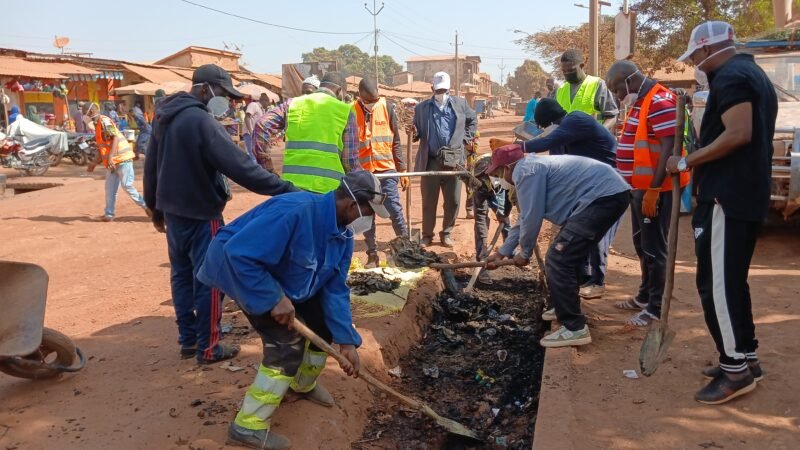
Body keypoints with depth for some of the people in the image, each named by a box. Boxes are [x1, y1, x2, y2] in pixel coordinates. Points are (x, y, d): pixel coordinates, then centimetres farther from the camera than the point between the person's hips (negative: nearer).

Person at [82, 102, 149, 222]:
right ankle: (109, 214, 13)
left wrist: (110, 157, -34)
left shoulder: (105, 121, -11)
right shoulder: (98, 125, 19)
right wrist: (95, 163, 28)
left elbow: (115, 137, -25)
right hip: (112, 162, 10)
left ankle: (147, 206, 3)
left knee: (127, 186, -9)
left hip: (122, 159, -10)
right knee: (110, 189, 8)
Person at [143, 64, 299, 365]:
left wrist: (156, 207, 26)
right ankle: (207, 348, 12)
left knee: (182, 276, 16)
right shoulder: (200, 120, -21)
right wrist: (284, 189, -31)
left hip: (173, 211, 9)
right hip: (200, 215, -9)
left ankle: (187, 340, 27)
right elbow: (238, 165, -30)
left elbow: (151, 166, 15)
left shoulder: (165, 117, 8)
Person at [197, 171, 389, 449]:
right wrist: (274, 299, -34)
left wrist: (346, 340, -11)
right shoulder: (295, 211, -36)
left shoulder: (342, 232, -8)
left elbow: (335, 289, -5)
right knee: (287, 342, -18)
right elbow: (238, 253, -38)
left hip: (285, 274, 9)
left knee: (322, 321, 12)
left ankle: (303, 385, 39)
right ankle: (248, 426, -4)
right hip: (241, 270, -9)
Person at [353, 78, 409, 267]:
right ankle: (372, 254, 13)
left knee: (394, 209, -3)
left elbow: (395, 141, 6)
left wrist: (402, 169, 4)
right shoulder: (352, 111, -2)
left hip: (386, 167, 0)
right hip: (362, 170, 0)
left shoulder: (387, 107, 1)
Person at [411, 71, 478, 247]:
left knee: (453, 201, 7)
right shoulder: (422, 107, 7)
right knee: (429, 201, 4)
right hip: (431, 161, -1)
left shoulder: (460, 103, 9)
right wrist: (413, 133, -14)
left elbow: (473, 120, 22)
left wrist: (465, 139, 10)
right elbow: (417, 133, 9)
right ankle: (427, 235, 17)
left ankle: (446, 233, 23)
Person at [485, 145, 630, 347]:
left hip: (603, 196, -11)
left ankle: (575, 328, -8)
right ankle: (566, 308, 38)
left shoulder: (526, 172, -11)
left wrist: (524, 253, 7)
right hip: (611, 193, 11)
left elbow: (531, 218, -11)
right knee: (568, 256, 23)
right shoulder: (533, 167, 23)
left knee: (557, 261, -12)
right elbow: (525, 217, 29)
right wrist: (503, 252, 33)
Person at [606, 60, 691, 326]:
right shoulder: (639, 101, 15)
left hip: (655, 189, -10)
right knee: (641, 245, 18)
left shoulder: (659, 102, -17)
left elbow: (669, 148, -23)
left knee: (654, 248, -3)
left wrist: (653, 190, -25)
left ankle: (656, 308, 7)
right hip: (640, 187, 10)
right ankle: (645, 296, 31)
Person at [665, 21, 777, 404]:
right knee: (732, 281, 16)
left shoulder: (730, 77, -12)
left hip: (726, 196, -11)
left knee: (715, 283, -6)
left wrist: (687, 162, -17)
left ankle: (735, 370, -1)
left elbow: (738, 134, -24)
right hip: (747, 194, 11)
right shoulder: (754, 74, 20)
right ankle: (746, 358, 24)